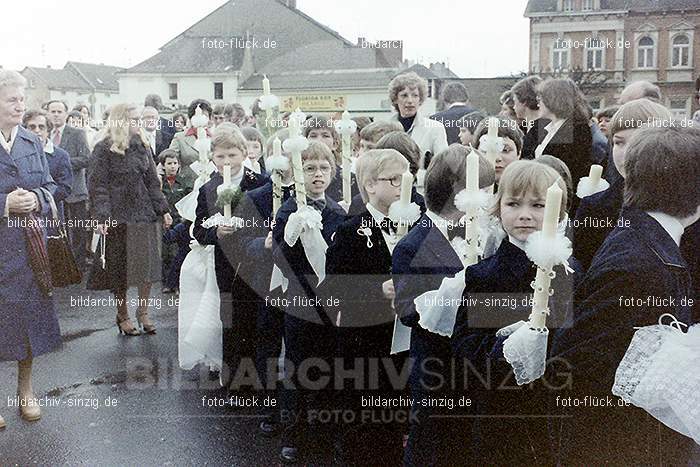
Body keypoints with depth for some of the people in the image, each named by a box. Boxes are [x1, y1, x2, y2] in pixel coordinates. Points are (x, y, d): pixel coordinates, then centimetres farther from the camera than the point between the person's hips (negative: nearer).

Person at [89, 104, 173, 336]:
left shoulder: (141, 146, 11)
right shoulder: (104, 149, -5)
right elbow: (98, 186, -8)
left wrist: (163, 210, 6)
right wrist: (101, 217, -18)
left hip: (146, 214, 5)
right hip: (119, 217, -5)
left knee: (148, 264, 5)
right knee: (121, 269, 4)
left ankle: (143, 312, 18)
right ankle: (122, 315, 18)